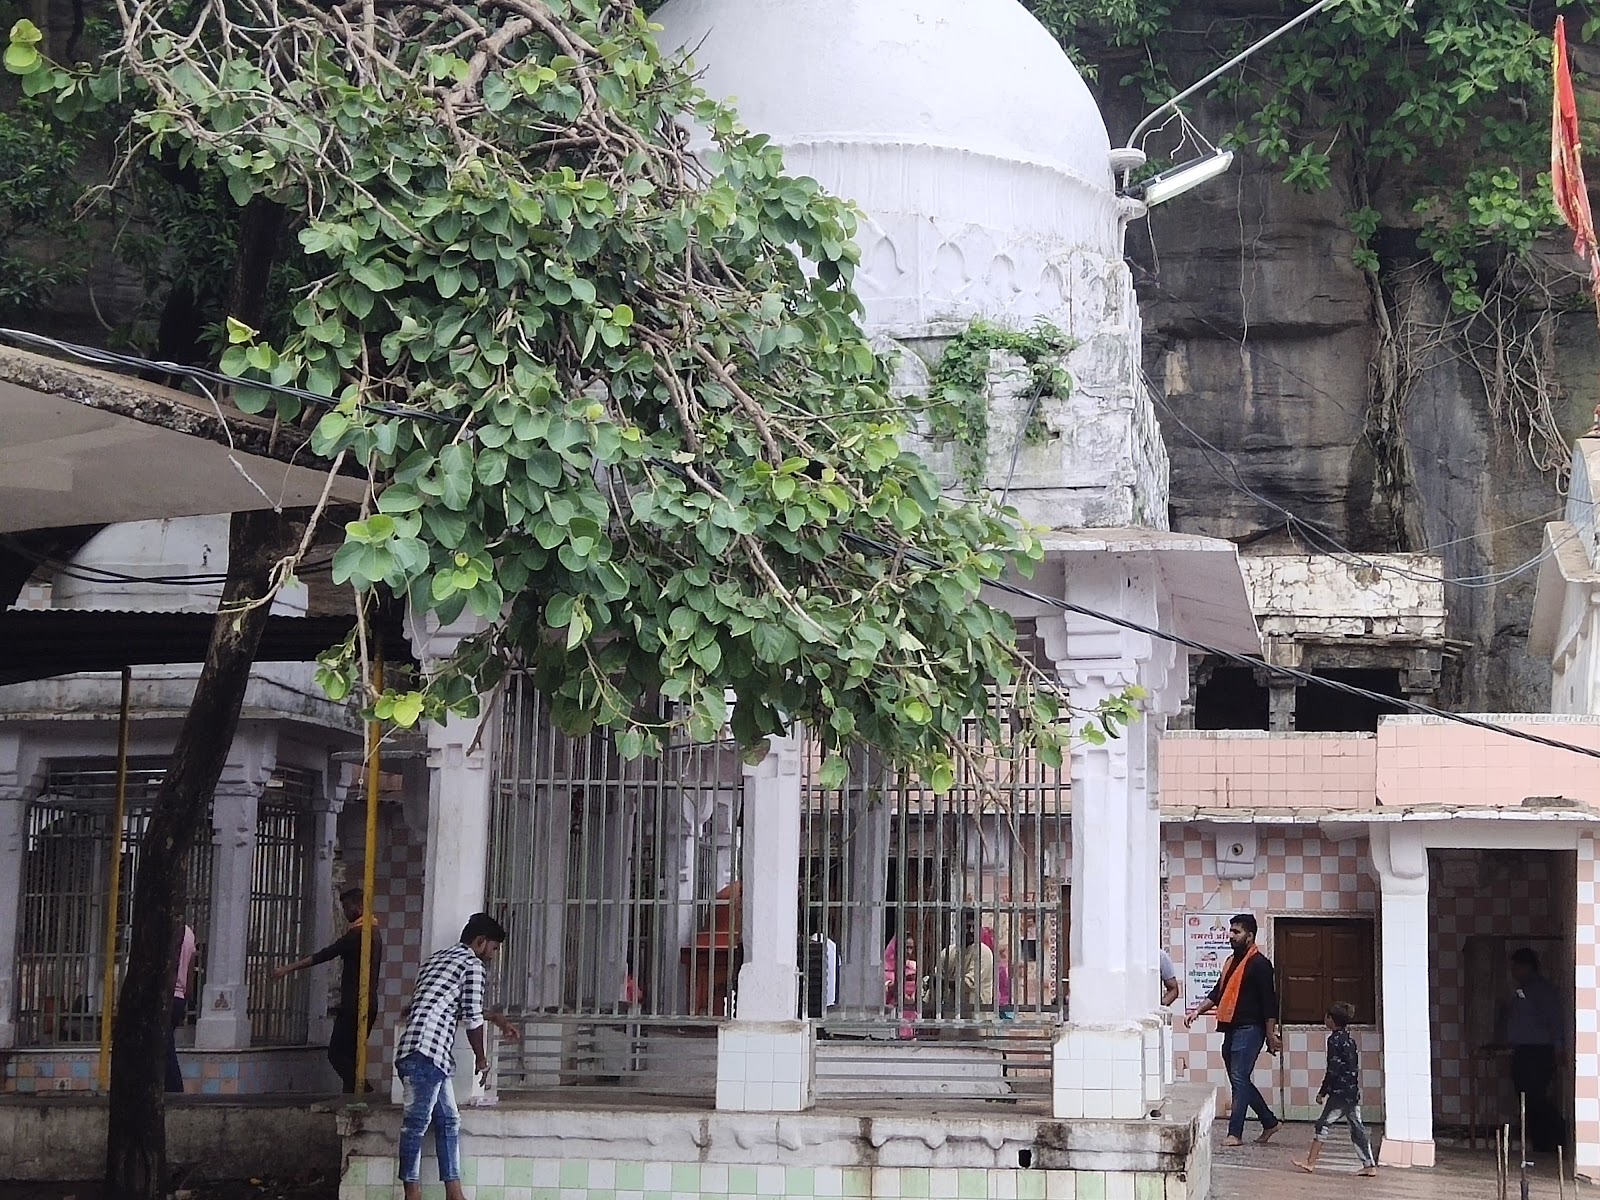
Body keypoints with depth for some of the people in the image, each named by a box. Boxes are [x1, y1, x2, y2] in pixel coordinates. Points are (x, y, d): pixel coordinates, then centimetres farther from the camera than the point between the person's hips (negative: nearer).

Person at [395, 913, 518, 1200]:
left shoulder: (437, 959, 29)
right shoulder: (473, 965, 0)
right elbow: (472, 1018, -2)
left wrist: (497, 1020, 51)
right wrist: (481, 1057, 13)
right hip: (426, 1053, -10)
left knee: (448, 1120, 11)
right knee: (417, 1121, -10)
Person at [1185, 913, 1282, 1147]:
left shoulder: (1259, 963, -10)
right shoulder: (1232, 961, 17)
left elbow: (1269, 1000, -12)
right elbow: (1218, 992, 21)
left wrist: (1270, 1035, -14)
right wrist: (1198, 1011, 9)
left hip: (1249, 1029, -9)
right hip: (1231, 1029, 9)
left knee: (1239, 1079, -9)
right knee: (1239, 1080, 12)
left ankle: (1235, 1133, -8)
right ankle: (1270, 1123, 23)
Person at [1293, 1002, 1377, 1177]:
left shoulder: (1334, 1039, -11)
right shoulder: (1349, 1039, 14)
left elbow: (1333, 1070, -15)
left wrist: (1322, 1092, -9)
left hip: (1340, 1093, -8)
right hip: (1354, 1091, 8)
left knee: (1323, 1124, -2)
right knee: (1357, 1128, 9)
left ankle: (1310, 1162, -1)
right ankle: (1370, 1165, 7)